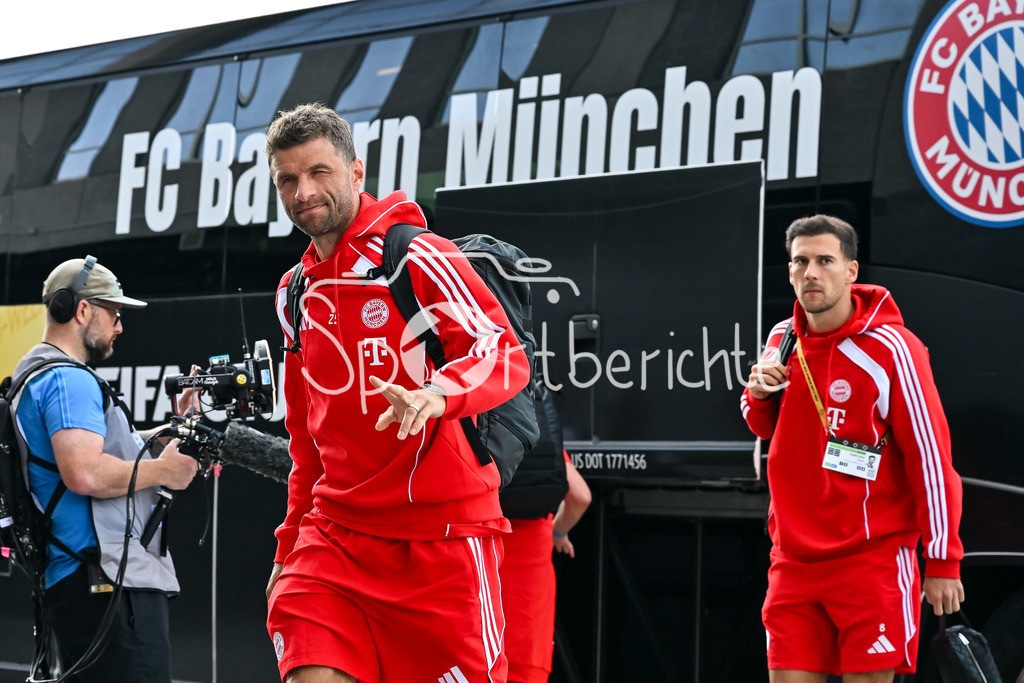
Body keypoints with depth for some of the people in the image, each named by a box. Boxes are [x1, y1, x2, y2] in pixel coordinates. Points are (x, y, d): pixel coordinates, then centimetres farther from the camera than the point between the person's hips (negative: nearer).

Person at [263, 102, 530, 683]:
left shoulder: (418, 255, -5)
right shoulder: (295, 292, 16)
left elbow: (505, 354, -16)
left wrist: (438, 393, -35)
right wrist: (291, 542, 24)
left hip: (443, 536, -5)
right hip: (336, 535, 5)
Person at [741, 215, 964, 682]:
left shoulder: (890, 348, -11)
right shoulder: (782, 340, 7)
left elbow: (931, 455, -9)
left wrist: (942, 562, -10)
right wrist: (759, 397, -1)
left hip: (872, 558, -5)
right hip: (793, 561, 5)